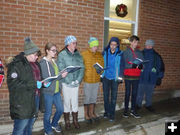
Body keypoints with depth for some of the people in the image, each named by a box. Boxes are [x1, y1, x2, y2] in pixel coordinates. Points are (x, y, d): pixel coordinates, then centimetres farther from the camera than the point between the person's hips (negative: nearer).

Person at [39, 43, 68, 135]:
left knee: (60, 109, 14)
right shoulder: (43, 63, -12)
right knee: (48, 113, 8)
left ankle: (54, 124, 41)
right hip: (48, 92, -7)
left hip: (57, 91, 7)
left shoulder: (54, 61, 10)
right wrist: (60, 76, -21)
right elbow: (46, 79, -19)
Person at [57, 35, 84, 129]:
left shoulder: (78, 55, 4)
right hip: (66, 83, -3)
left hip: (76, 83, 3)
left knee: (75, 103, 11)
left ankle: (75, 121, 29)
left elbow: (82, 68, 1)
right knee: (67, 103, 9)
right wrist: (70, 82, -15)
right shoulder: (61, 55, -7)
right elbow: (61, 70, -12)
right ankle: (67, 122, 29)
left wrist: (78, 80, -11)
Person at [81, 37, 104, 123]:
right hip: (88, 80, -4)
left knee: (94, 97, 16)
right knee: (87, 98, 7)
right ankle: (86, 115, 24)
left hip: (97, 80, 5)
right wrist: (84, 75, -13)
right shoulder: (84, 54, -9)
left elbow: (102, 64, 13)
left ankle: (91, 113, 33)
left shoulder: (99, 54, 6)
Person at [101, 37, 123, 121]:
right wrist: (101, 74, 3)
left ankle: (112, 114, 19)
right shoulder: (105, 52, 0)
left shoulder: (120, 54, -5)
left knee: (113, 97, 4)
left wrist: (120, 77, -7)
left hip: (114, 78, -2)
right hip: (106, 77, 2)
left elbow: (121, 66, 0)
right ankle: (106, 111, 28)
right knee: (106, 95, 10)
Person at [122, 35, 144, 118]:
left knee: (134, 93, 9)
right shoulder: (126, 52, -1)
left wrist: (140, 65, -16)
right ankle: (126, 110, 17)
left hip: (136, 76, 4)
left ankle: (133, 110, 20)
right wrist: (132, 65, -23)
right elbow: (124, 64, -9)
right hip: (128, 76, -3)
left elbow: (142, 64, 6)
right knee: (127, 93, 4)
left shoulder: (139, 53, 11)